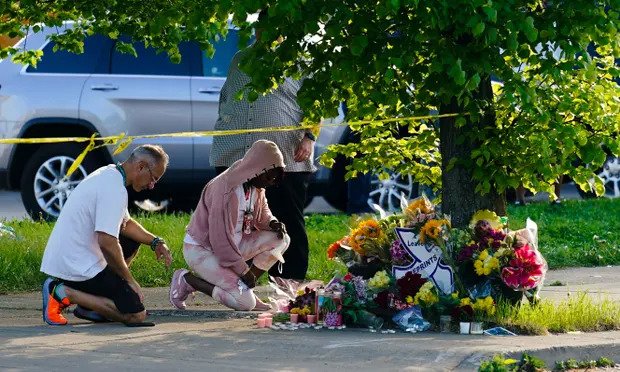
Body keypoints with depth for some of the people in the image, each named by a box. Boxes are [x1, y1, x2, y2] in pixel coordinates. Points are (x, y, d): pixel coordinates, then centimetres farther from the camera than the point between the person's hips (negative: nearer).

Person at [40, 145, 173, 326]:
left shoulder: (108, 174, 13)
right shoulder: (115, 189, -19)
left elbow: (125, 223, 25)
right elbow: (107, 242, -26)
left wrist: (155, 242, 10)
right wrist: (130, 281, -14)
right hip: (77, 268, -10)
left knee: (132, 242, 25)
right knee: (136, 315, -11)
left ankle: (88, 306, 14)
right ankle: (63, 294, -9)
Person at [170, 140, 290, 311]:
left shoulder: (256, 187, 0)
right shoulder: (226, 190, -28)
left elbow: (262, 213, 20)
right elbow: (221, 237, -27)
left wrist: (272, 223, -5)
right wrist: (243, 270, -20)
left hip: (233, 244, 9)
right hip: (201, 250, -9)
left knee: (281, 239, -4)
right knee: (246, 303, -21)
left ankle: (244, 289, 1)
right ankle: (186, 279, -4)